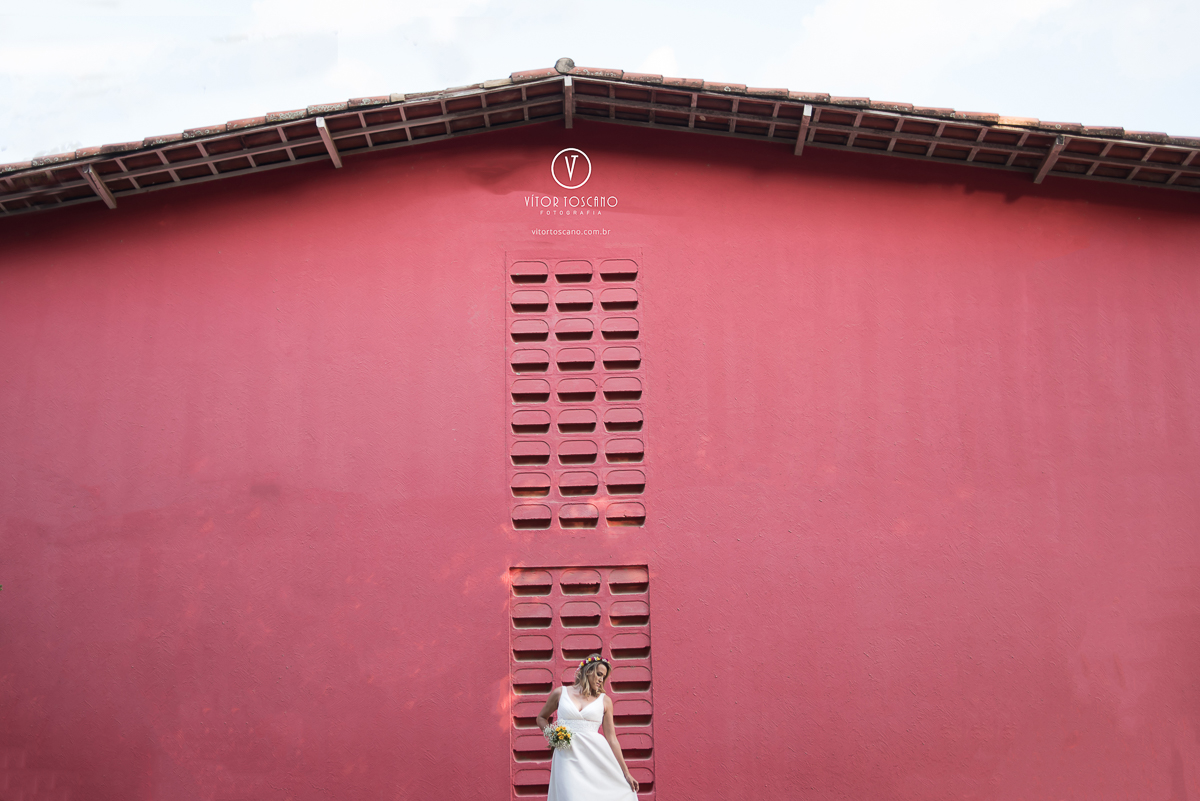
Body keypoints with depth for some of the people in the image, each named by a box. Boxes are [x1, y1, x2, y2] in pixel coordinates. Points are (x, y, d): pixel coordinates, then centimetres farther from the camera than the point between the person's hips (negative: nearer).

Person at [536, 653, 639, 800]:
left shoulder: (604, 700, 10)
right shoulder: (561, 693, 9)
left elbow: (611, 739, 10)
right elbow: (541, 718, 23)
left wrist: (626, 773, 8)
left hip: (596, 756, 1)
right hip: (568, 758, -1)